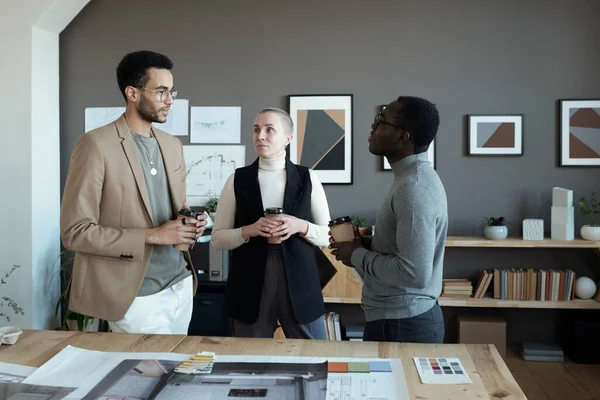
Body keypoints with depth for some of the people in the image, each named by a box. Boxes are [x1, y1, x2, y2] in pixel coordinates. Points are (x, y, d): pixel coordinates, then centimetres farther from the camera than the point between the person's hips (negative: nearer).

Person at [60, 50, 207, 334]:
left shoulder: (172, 145, 9)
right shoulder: (96, 144, -13)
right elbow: (74, 232, -16)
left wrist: (190, 223, -3)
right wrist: (152, 236, -21)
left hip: (180, 285, 7)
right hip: (136, 295, -7)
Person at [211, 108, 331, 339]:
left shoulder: (307, 178, 1)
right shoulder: (238, 179, 2)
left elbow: (328, 236, 5)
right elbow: (218, 238, 3)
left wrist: (301, 226, -14)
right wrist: (249, 230, -14)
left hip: (299, 284, 0)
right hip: (251, 286, 0)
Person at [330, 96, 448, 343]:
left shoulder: (413, 188, -23)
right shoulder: (414, 177, 9)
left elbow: (415, 273, -29)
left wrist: (358, 255, -16)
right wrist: (365, 243, 4)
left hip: (399, 326, -10)